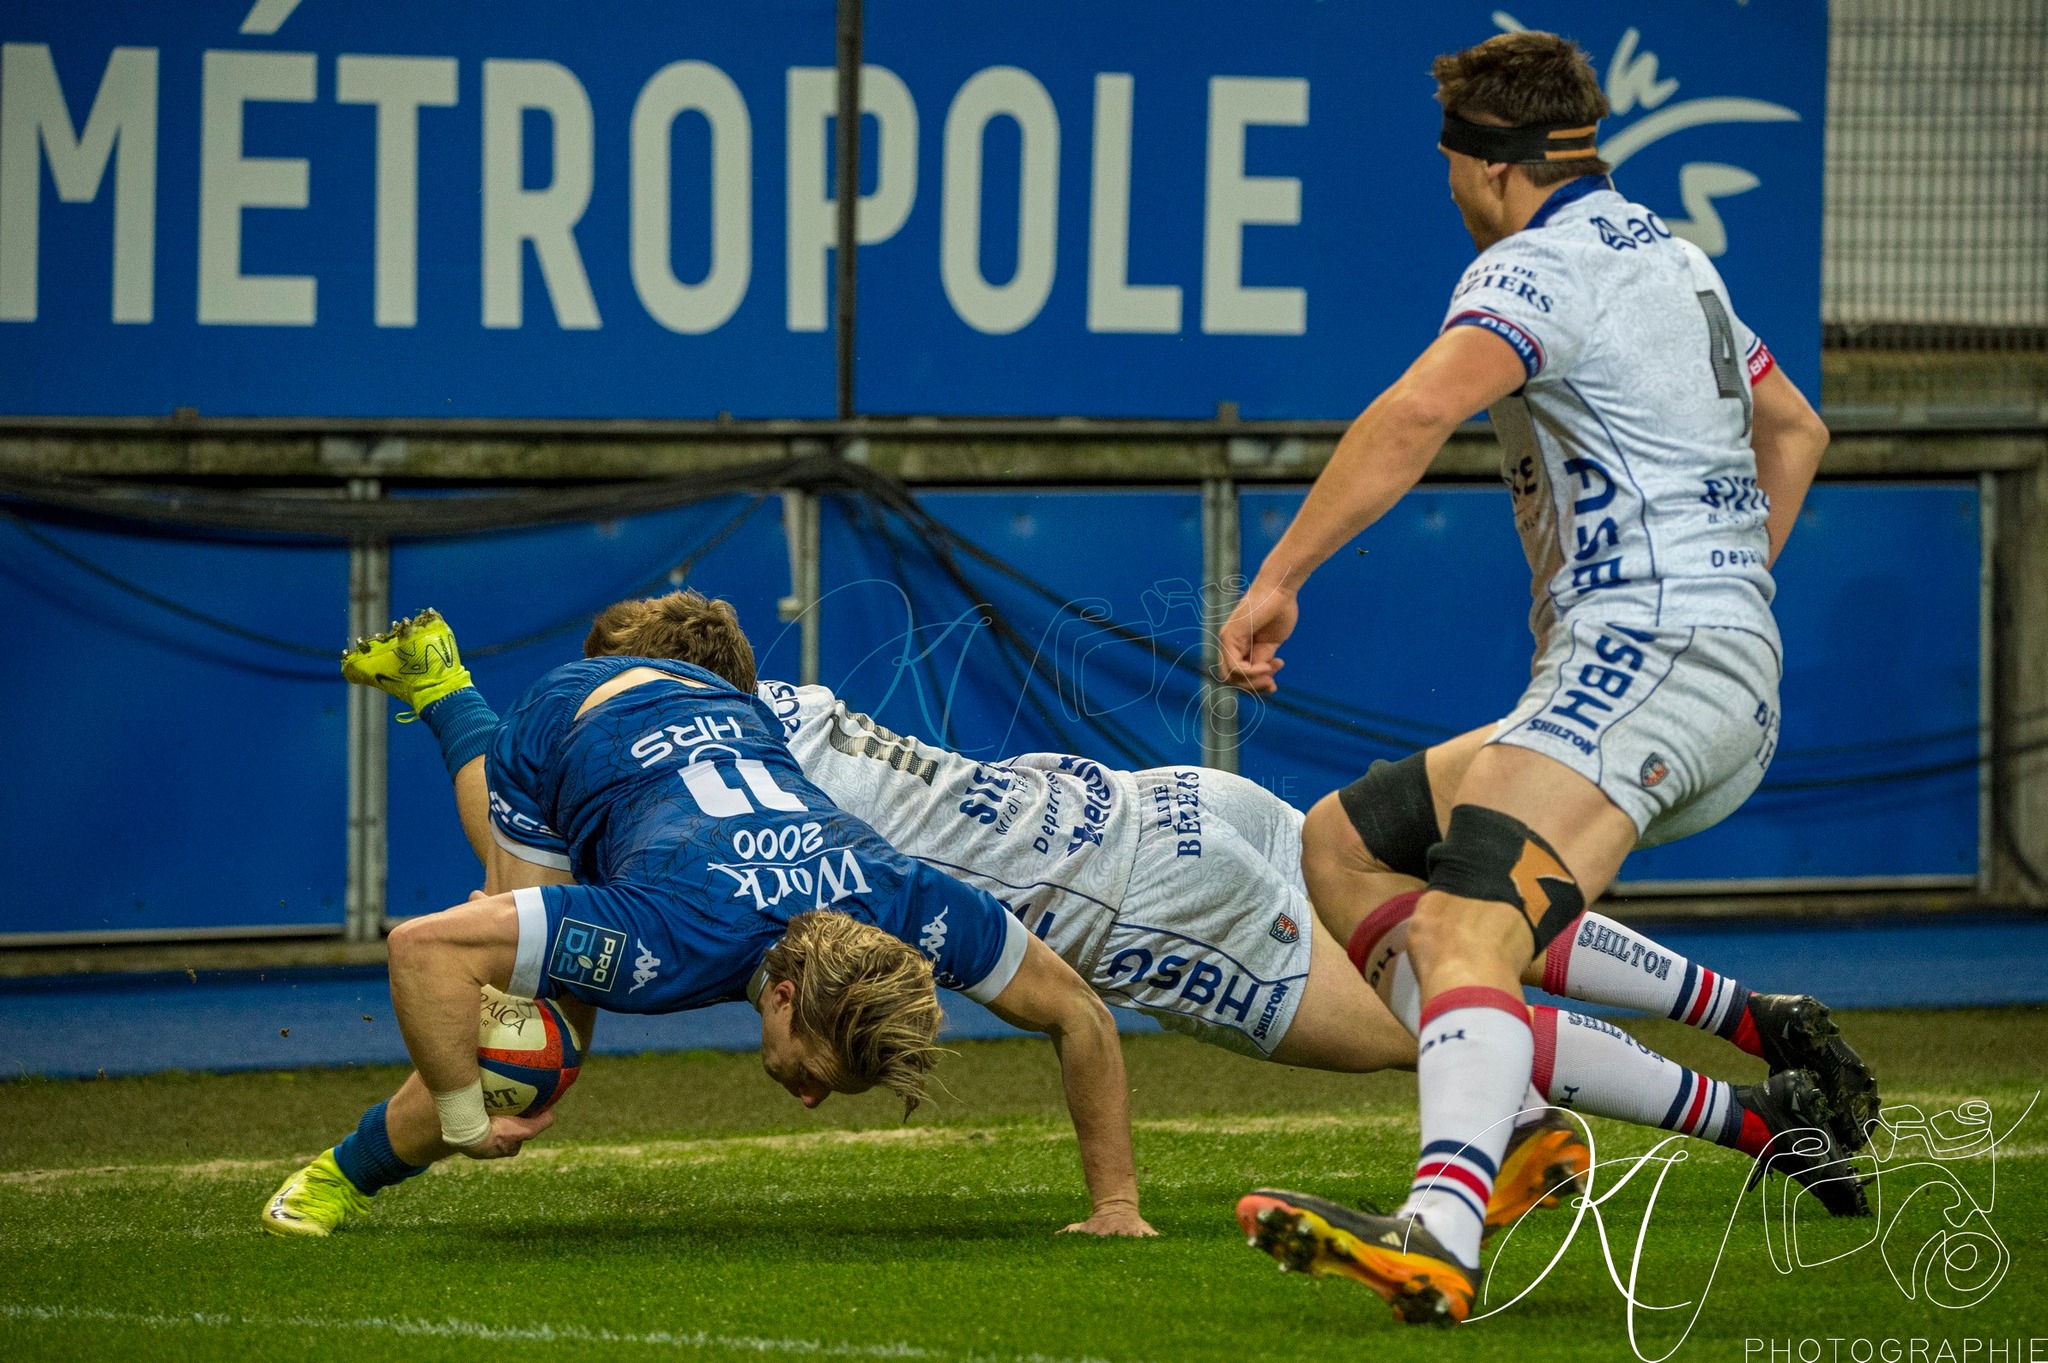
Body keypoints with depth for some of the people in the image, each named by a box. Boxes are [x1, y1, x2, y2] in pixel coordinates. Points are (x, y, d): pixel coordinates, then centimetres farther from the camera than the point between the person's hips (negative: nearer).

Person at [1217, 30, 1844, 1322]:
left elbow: (1418, 411, -26)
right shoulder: (1672, 258, 23)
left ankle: (1440, 1238, -52)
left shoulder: (1540, 268, -7)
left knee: (1466, 926, -30)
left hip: (1648, 660, -10)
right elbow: (1795, 431, 39)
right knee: (1343, 846, 14)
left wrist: (1279, 576, -23)